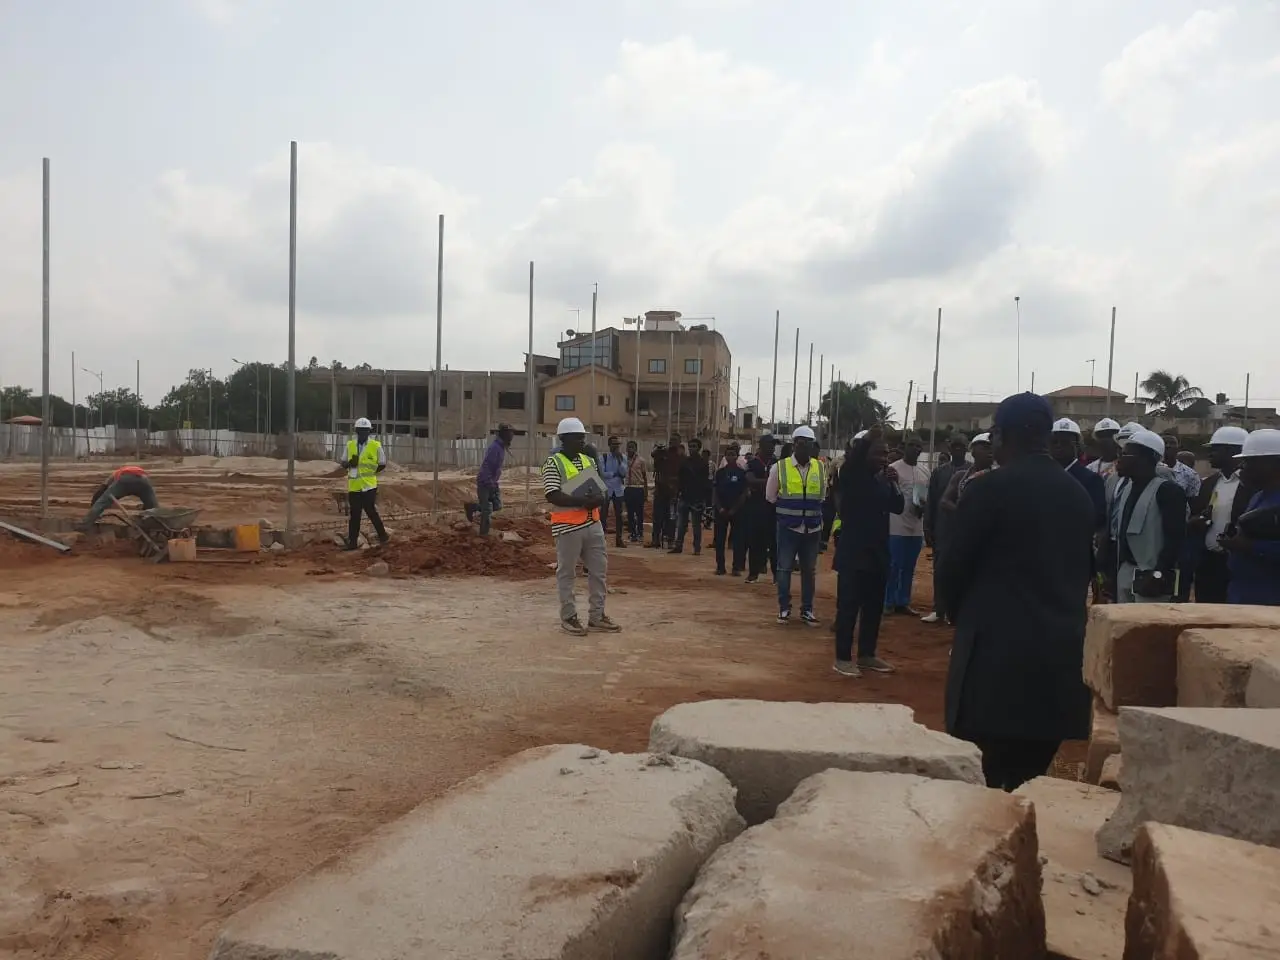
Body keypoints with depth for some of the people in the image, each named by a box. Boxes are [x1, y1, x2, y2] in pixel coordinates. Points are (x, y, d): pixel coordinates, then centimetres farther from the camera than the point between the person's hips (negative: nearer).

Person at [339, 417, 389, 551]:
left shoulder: (376, 446, -4)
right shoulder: (350, 445, 6)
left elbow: (382, 465, 5)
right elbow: (343, 463, 11)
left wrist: (370, 473, -4)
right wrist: (350, 463, -11)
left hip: (369, 486, -3)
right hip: (353, 486, 4)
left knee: (371, 511, -1)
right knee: (354, 515, 8)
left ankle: (382, 536, 18)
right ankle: (352, 542, 14)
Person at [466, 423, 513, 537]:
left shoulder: (502, 447, 9)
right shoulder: (495, 447, -22)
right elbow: (486, 466, -27)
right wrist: (489, 484, -26)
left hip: (492, 482, 9)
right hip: (485, 483, -9)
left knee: (497, 505, 11)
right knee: (487, 509, -2)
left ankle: (472, 507, 26)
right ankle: (484, 533, 9)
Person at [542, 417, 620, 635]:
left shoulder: (589, 461, 13)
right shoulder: (554, 463, -9)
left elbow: (601, 491, 15)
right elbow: (552, 496, -18)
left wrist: (597, 499, -9)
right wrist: (581, 501, -23)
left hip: (593, 524, 7)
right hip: (568, 527, -7)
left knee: (599, 570, 11)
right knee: (567, 573, 3)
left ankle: (597, 615, 21)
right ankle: (568, 617, 14)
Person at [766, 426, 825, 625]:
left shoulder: (820, 468, 2)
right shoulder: (779, 467, -6)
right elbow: (770, 497, 4)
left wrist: (811, 513, 9)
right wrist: (788, 511, 7)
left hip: (812, 528, 2)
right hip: (788, 527, -2)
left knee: (809, 570, 10)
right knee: (784, 568, 4)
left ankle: (807, 610, 21)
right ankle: (784, 608, 16)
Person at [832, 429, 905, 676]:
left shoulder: (883, 479, 10)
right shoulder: (851, 476, -7)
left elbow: (898, 508, 6)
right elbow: (851, 459, -28)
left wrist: (894, 484, -7)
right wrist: (866, 439, -34)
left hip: (878, 552, 7)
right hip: (853, 552, -6)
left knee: (874, 606, 12)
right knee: (848, 605, -3)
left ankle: (867, 655, 23)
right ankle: (842, 658, 3)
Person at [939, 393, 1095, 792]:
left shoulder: (989, 487, -10)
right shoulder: (1079, 494, 9)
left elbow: (954, 569, -5)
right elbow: (1085, 569, 15)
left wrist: (965, 617, 12)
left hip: (998, 649, -6)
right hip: (1063, 651, 6)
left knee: (982, 779, -1)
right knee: (1032, 778, 13)